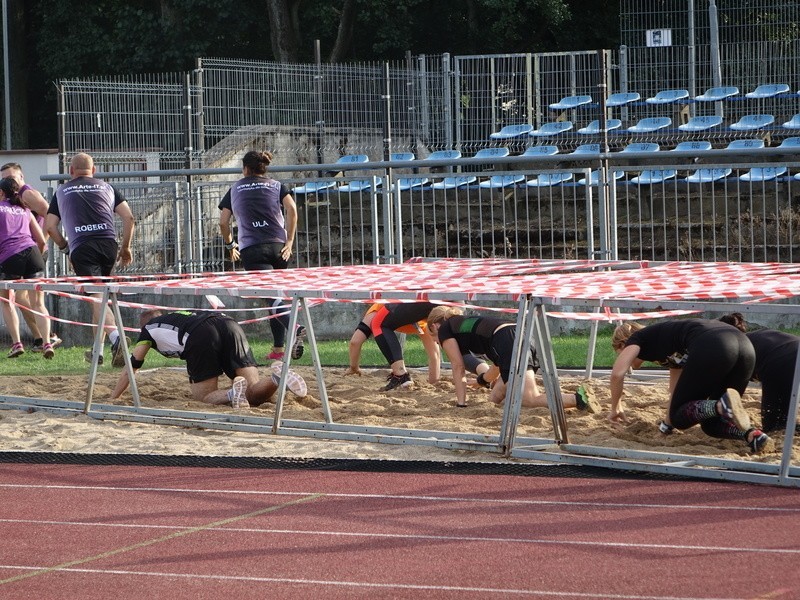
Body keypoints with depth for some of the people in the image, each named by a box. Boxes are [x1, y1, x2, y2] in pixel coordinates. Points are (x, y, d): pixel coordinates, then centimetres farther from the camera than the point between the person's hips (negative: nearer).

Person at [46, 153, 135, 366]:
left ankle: (114, 336, -36)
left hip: (81, 247, -2)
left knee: (96, 298, -11)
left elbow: (50, 226, 14)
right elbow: (129, 217, 10)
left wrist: (65, 248, 25)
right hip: (108, 243, 2)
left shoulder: (62, 192, 19)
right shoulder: (107, 188, 20)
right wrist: (126, 247, 17)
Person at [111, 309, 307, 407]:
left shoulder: (149, 329, 31)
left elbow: (129, 370, 36)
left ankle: (232, 395, -27)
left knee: (204, 397, 5)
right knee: (254, 394, 2)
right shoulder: (177, 316, 46)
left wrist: (111, 400, 48)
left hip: (203, 337, -5)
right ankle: (278, 378, -30)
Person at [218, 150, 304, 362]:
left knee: (271, 296, -15)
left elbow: (223, 222, 12)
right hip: (279, 247, 2)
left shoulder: (235, 189, 16)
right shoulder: (276, 185, 15)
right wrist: (290, 241, -2)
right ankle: (278, 348, 13)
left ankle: (294, 328, -42)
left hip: (251, 249, -2)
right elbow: (291, 208, -3)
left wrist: (230, 245, 28)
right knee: (276, 295, 15)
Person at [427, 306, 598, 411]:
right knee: (496, 398, 12)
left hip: (508, 340, -8)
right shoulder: (465, 322, 39)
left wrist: (461, 404, 15)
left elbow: (458, 367, 12)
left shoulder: (445, 330, 18)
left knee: (530, 400, -19)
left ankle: (578, 399, -39)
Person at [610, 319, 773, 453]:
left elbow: (617, 373, 7)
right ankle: (752, 434, -10)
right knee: (712, 424, 19)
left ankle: (722, 406, -21)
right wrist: (668, 423, 58)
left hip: (710, 350, -7)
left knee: (679, 417, 8)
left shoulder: (636, 339, 21)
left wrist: (616, 408, 22)